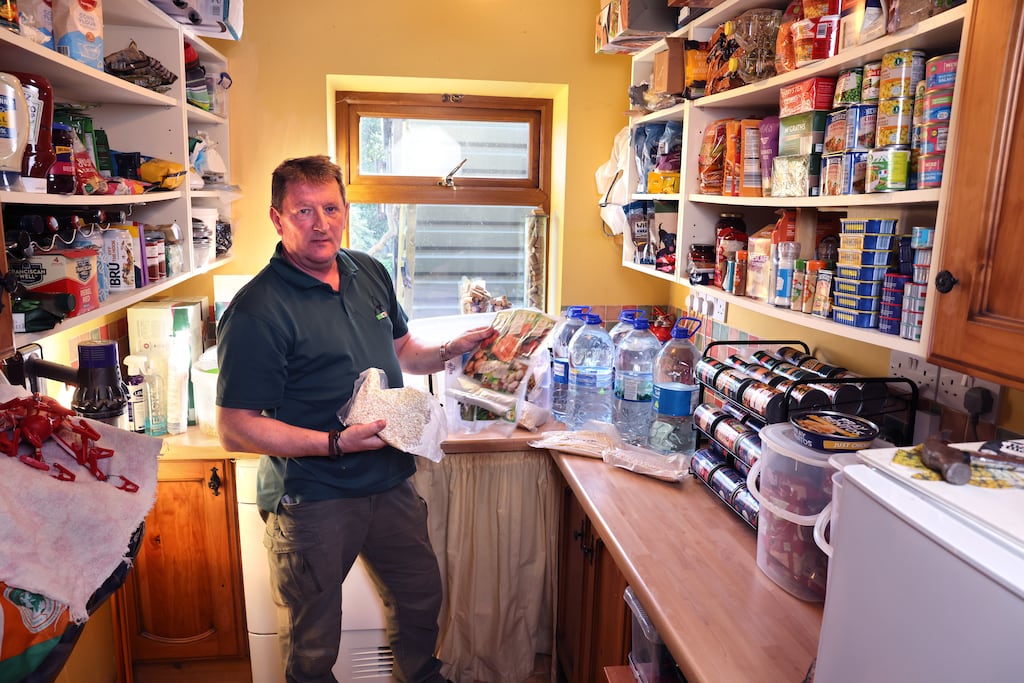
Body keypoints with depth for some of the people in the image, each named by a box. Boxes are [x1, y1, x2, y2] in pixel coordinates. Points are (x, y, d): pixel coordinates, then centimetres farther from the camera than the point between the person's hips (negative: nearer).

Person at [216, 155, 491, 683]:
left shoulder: (370, 273, 3)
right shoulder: (257, 311, -19)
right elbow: (235, 429, -19)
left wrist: (452, 350, -2)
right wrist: (336, 443, -27)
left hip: (390, 482, 7)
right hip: (311, 500, -6)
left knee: (421, 600, 25)